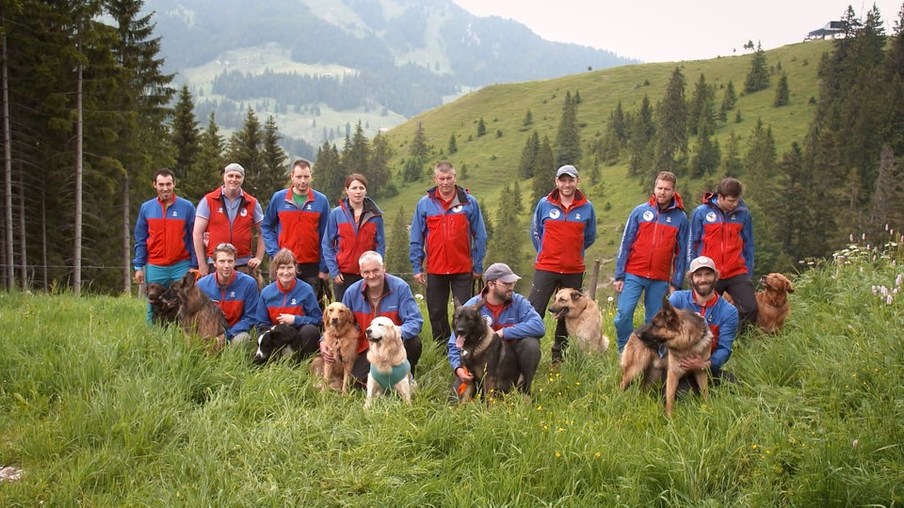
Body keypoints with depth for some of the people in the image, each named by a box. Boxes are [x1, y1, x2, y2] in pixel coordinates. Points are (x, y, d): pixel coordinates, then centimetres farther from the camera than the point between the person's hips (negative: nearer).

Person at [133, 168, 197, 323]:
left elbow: (194, 238, 2)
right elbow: (140, 240, 10)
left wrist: (194, 266, -2)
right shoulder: (146, 208, 6)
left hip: (181, 266, -2)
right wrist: (138, 267, 6)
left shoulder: (187, 207, 0)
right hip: (154, 268, 2)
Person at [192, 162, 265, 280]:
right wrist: (202, 264, -4)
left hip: (244, 265, 2)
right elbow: (197, 233, -1)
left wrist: (258, 258, 3)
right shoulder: (208, 201, 1)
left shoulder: (252, 203, 7)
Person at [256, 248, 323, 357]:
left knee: (310, 330, -34)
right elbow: (262, 323, 5)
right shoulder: (266, 292, 0)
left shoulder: (306, 290, -9)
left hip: (300, 333, -2)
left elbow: (317, 319, -6)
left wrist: (295, 319, -18)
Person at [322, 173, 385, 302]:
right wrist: (333, 271, -5)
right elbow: (327, 245, 2)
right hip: (343, 275, -1)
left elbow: (380, 245, 6)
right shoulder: (336, 214, -1)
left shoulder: (375, 215, 3)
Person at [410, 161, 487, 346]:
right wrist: (417, 267, 1)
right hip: (435, 270, 2)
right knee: (437, 314, 9)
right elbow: (416, 239, 5)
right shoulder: (425, 204, 1)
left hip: (463, 269, -1)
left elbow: (480, 237, 3)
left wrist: (478, 266, 1)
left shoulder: (469, 202, -1)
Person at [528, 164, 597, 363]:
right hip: (546, 268, -2)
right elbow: (535, 232, 12)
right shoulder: (544, 204, 0)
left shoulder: (586, 207, 2)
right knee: (534, 311, -10)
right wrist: (546, 253, 11)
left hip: (574, 272, 2)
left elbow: (590, 237, 15)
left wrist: (572, 252, 12)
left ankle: (559, 356, 22)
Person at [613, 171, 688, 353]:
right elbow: (625, 244, 3)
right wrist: (619, 276, -2)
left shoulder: (680, 218, 4)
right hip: (633, 275, -1)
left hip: (660, 280, 1)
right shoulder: (640, 211, 2)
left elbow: (681, 253, 8)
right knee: (624, 313, -11)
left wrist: (676, 283, 4)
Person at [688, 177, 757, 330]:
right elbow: (692, 244, 4)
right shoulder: (701, 212, -3)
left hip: (737, 273, 1)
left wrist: (749, 274, 9)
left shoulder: (743, 213, 2)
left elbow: (748, 246, 9)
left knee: (750, 309, -11)